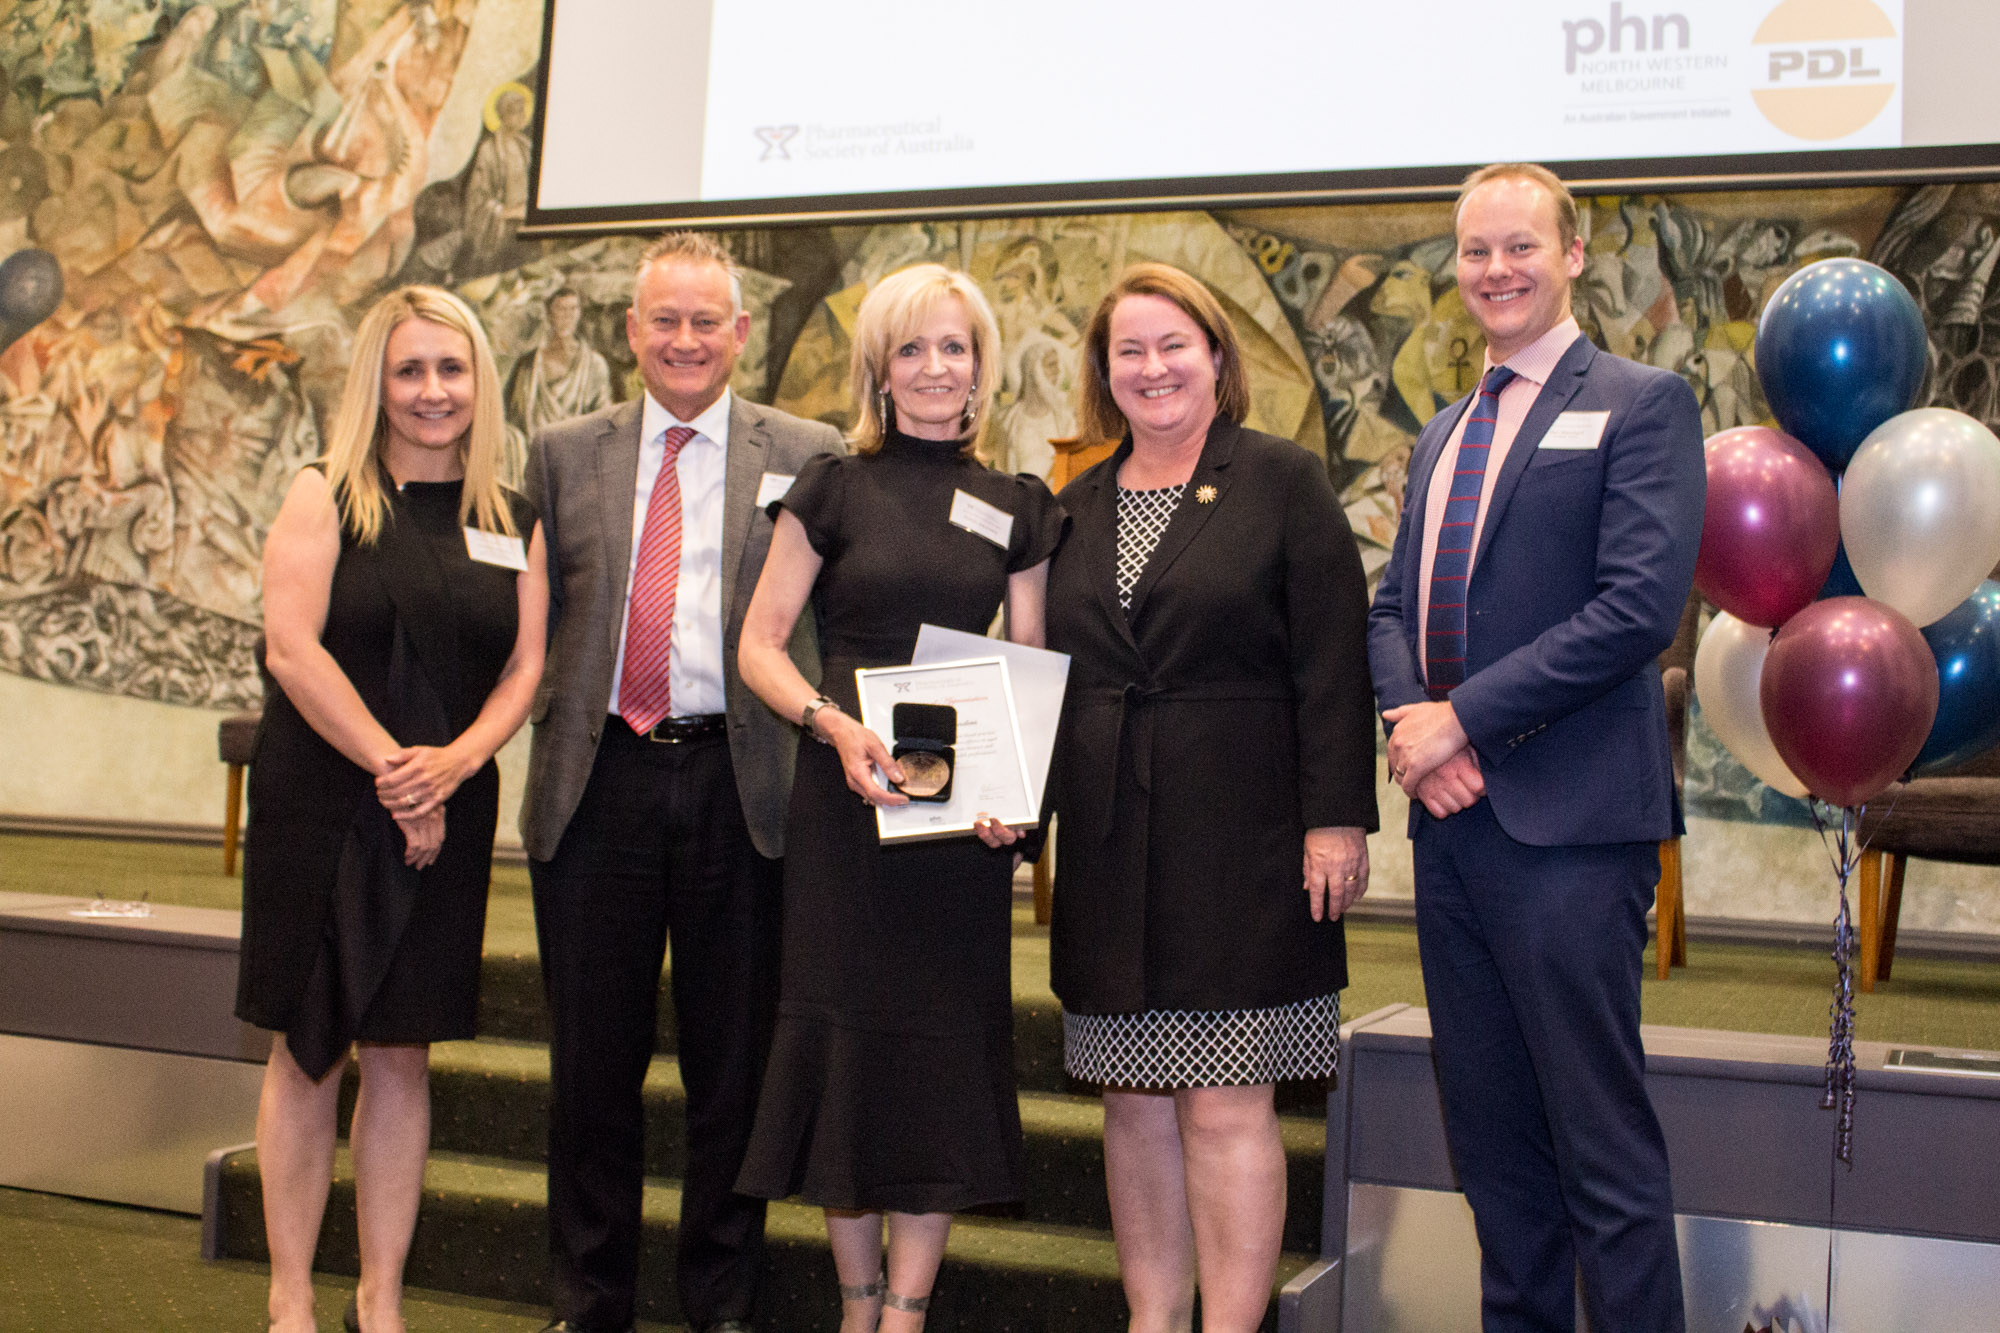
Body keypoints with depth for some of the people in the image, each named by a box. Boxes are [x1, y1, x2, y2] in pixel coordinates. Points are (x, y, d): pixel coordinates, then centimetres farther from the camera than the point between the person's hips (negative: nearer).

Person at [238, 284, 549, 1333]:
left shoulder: (514, 521, 9)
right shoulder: (326, 495, -1)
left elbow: (526, 666, 4)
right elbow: (292, 649, -10)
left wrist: (452, 762, -13)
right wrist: (389, 770, -14)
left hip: (447, 816, 3)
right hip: (319, 805, -2)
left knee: (402, 1054, 7)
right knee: (307, 1052, 4)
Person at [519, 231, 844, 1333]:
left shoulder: (807, 458, 5)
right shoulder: (564, 455, 12)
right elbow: (535, 618, 14)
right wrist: (547, 721, 3)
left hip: (742, 787, -2)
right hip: (597, 785, 2)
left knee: (735, 1064, 7)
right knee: (592, 1061, 10)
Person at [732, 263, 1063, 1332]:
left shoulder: (1019, 508, 8)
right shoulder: (834, 489, 3)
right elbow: (761, 643, 1)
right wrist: (835, 724, -17)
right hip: (843, 793, -1)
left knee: (946, 1040, 2)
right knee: (845, 1031, 3)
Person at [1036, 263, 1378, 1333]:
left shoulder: (1283, 483, 0)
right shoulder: (1077, 508, 14)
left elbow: (1333, 665, -6)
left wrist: (1335, 820, -12)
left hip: (1241, 844, -5)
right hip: (1111, 849, 5)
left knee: (1225, 1105, -3)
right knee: (1136, 1106, 10)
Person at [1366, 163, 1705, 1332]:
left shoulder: (1643, 404, -3)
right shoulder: (1444, 435, 20)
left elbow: (1641, 603, -14)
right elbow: (1396, 605, 17)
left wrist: (1464, 718, -15)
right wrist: (1410, 717, -4)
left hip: (1569, 824, -7)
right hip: (1454, 821, 7)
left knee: (1603, 1140, -3)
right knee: (1489, 1129, 13)